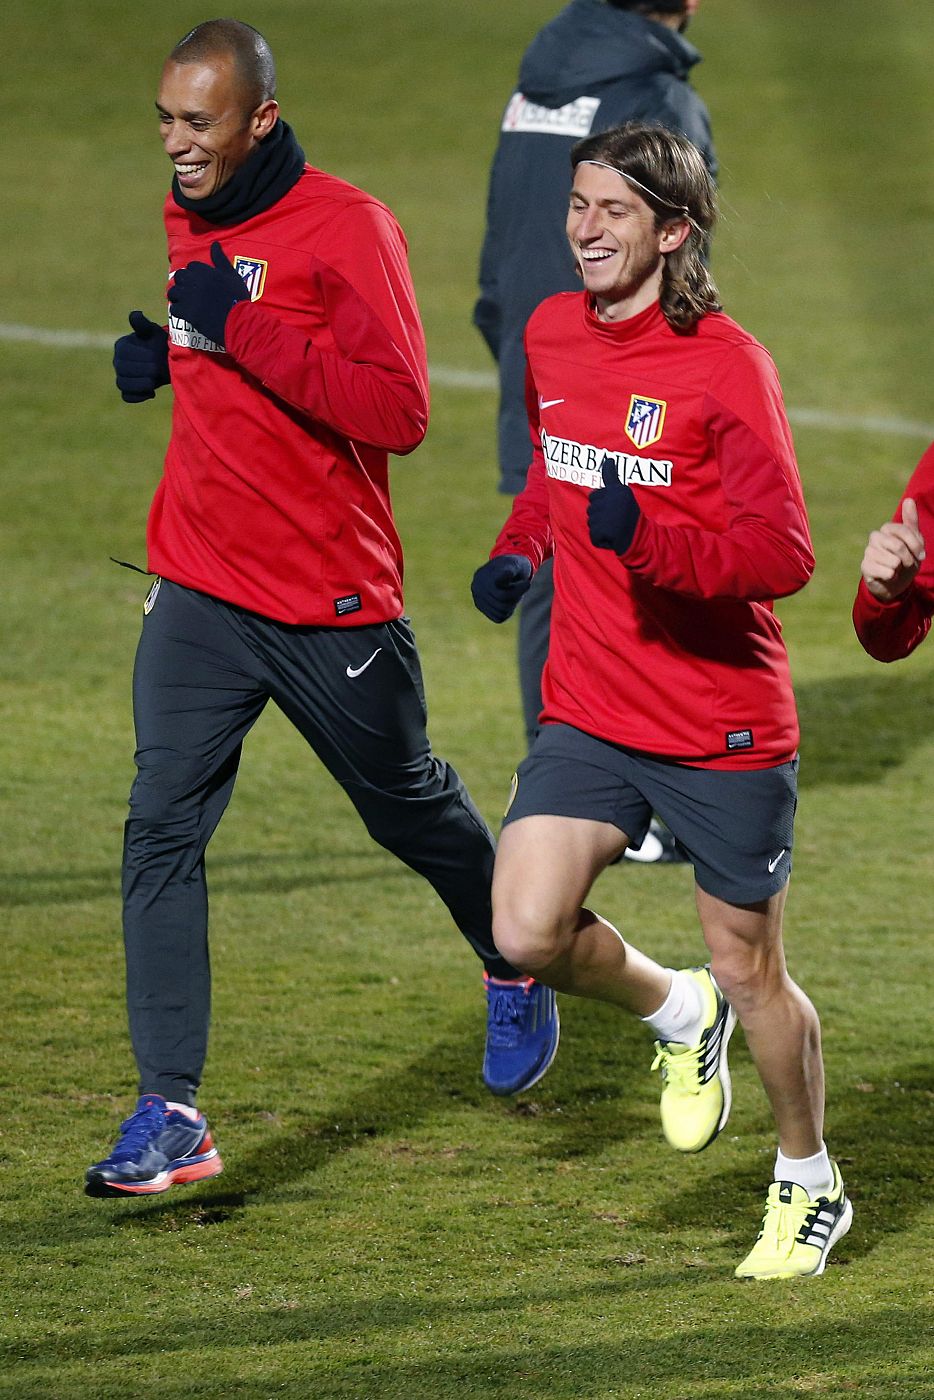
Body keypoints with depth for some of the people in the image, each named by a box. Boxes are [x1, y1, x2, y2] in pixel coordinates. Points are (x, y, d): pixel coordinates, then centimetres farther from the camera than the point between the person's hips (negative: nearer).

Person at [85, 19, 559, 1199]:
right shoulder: (183, 221, 6)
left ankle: (514, 972, 45)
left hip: (331, 600, -5)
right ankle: (169, 1112, -9)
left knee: (409, 808, 15)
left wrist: (240, 327, -27)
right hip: (198, 591, 5)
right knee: (161, 827, -9)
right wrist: (155, 355, 3)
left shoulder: (345, 229, -16)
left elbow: (398, 411, -25)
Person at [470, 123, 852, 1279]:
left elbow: (782, 556, -20)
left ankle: (810, 1185, 32)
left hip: (727, 727, -5)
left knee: (749, 971, 7)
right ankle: (677, 1014, 18)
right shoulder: (551, 334, 4)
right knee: (527, 935, -14)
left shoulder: (724, 366, -15)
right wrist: (517, 551, 7)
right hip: (589, 710, 5)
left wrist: (646, 541, -35)